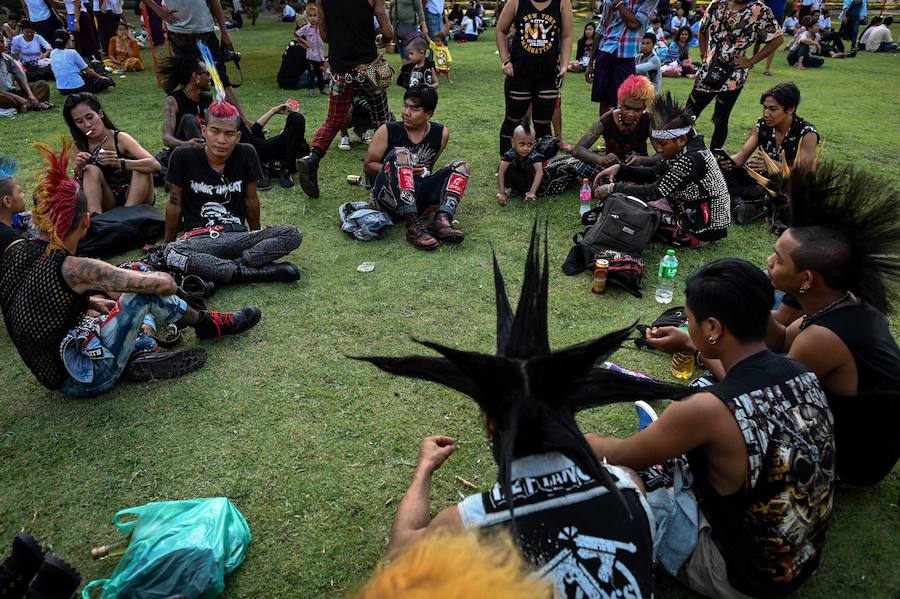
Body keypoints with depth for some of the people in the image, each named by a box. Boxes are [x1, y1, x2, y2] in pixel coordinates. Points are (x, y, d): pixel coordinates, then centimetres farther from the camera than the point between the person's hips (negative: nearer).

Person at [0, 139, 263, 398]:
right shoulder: (75, 269, -24)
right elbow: (164, 284, -23)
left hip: (52, 374, 8)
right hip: (84, 380, -8)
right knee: (146, 292, -6)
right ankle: (207, 323, 15)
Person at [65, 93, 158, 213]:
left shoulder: (120, 139, -12)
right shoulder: (78, 148, -3)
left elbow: (155, 165, -27)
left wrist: (120, 163, -41)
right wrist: (79, 173, -27)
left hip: (134, 200, -2)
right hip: (106, 204, 2)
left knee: (141, 168, -25)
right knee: (91, 170, -21)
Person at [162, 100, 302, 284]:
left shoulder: (246, 154, -1)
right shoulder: (183, 157, -5)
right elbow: (175, 203, 5)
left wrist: (258, 236, 21)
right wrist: (168, 244, 12)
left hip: (238, 236, 2)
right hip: (199, 239, -2)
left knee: (292, 234, -20)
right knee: (171, 254, -36)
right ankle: (250, 272, -25)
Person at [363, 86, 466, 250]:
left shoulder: (441, 133, 7)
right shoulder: (388, 131, -1)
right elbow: (368, 166, 2)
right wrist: (401, 170, -9)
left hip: (416, 199, 3)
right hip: (388, 198, -3)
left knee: (461, 166, -7)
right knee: (400, 154, -27)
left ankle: (442, 220, -34)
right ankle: (413, 227, -41)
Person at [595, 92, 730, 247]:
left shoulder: (691, 160, -27)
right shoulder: (684, 151, 1)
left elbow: (654, 192, -27)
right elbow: (653, 173, 9)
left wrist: (614, 188, -18)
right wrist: (619, 169, -5)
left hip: (702, 231, -10)